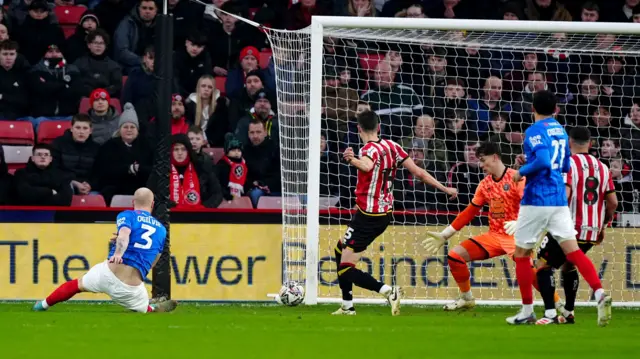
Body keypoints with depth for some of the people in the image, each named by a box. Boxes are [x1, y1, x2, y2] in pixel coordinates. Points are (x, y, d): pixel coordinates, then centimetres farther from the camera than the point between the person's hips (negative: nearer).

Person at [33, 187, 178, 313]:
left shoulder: (127, 216, 6)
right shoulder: (161, 229, 19)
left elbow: (124, 234, -18)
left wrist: (118, 253, -36)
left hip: (109, 272, -1)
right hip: (132, 287, 1)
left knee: (76, 284, 28)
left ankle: (44, 305, 38)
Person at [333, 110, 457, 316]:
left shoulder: (370, 149, -19)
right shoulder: (392, 147, 1)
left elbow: (367, 166, -44)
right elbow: (418, 172, 3)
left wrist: (352, 160, -61)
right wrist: (444, 189, 12)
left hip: (368, 217, -9)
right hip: (384, 214, 9)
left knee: (346, 271, -7)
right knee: (340, 250, 25)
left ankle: (387, 291, -24)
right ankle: (347, 307, 28)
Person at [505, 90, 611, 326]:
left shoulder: (535, 131, -10)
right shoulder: (561, 131, 14)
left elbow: (543, 160, -25)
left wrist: (522, 172, -10)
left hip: (536, 200, -6)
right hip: (559, 199, 6)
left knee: (522, 253, 9)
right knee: (573, 251, -3)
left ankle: (527, 311, 12)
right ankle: (600, 294, -25)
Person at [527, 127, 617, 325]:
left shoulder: (567, 164, -8)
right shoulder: (602, 168, 10)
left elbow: (564, 195, -21)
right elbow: (613, 202, 9)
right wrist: (603, 226, 22)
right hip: (593, 232, 7)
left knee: (543, 265, 0)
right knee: (569, 266, 27)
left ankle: (550, 314, -14)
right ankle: (568, 314, 26)